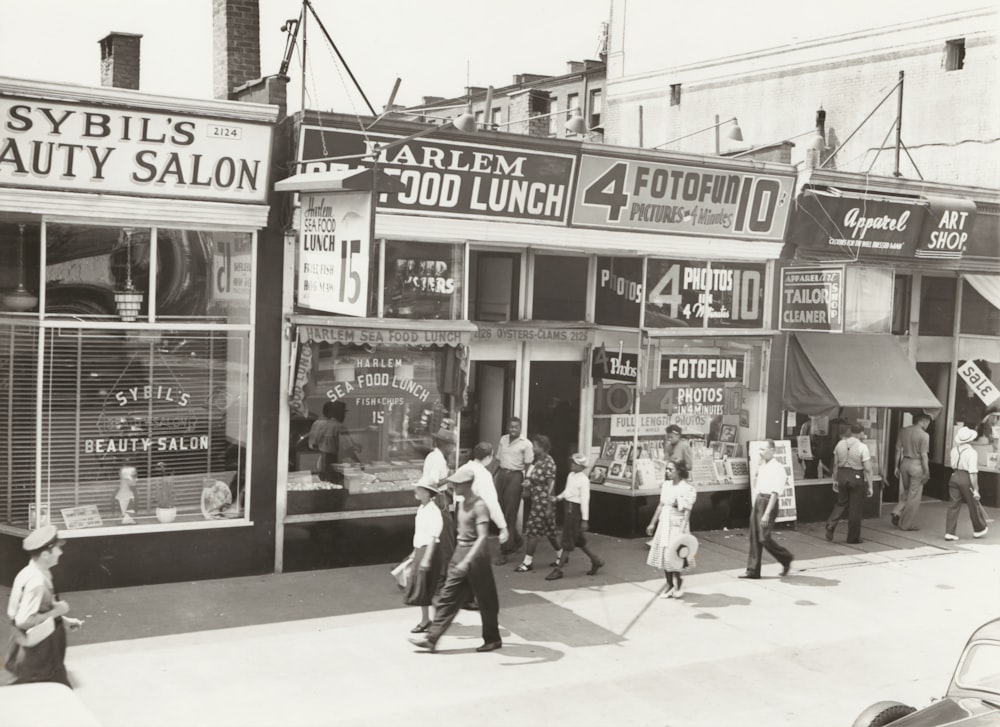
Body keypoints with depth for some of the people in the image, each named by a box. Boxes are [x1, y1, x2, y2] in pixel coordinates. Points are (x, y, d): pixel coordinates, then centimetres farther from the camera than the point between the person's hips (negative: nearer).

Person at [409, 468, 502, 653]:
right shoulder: (461, 503, 8)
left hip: (475, 555, -8)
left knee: (485, 600, 6)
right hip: (460, 551, 8)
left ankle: (492, 639, 22)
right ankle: (431, 639, 8)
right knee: (447, 597, 6)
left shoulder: (479, 506, -18)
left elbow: (482, 537, -26)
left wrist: (467, 561, -35)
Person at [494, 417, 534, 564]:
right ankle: (517, 541, 31)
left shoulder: (525, 444, -3)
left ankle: (505, 552, -1)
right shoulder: (503, 439, 11)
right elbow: (498, 460, 15)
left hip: (515, 476, -5)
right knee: (502, 512, 8)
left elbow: (528, 465, -4)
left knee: (509, 515, -5)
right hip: (502, 474, 5)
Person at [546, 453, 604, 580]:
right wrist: (559, 497, 5)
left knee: (568, 541, -2)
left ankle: (558, 569, 4)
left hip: (576, 509, -9)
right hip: (569, 507, 9)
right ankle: (596, 561, 31)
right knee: (578, 541, 16)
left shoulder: (583, 480, -17)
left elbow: (585, 500, -18)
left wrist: (585, 519, -18)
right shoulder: (571, 475, 8)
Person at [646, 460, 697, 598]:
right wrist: (653, 523, 17)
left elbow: (687, 512, -16)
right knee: (663, 555, 9)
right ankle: (670, 585, 20)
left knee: (672, 556, -7)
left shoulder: (686, 488, -13)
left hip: (676, 525, -7)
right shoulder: (666, 485, 8)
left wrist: (682, 531, -23)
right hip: (664, 524, 7)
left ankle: (678, 583, 16)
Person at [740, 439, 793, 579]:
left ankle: (786, 559, 15)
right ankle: (753, 570, 13)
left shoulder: (778, 468, -13)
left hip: (768, 502, -8)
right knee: (754, 538, 7)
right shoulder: (762, 467, 13)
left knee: (764, 538, -8)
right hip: (758, 500, 8)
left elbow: (775, 493, -18)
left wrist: (767, 513, -22)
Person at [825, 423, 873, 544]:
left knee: (841, 503, 19)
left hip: (842, 475, 4)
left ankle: (831, 524, -3)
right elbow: (867, 469, -13)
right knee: (855, 509, 6)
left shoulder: (840, 444, 1)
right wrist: (870, 486, -7)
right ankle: (853, 537, 15)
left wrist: (835, 480, 18)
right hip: (857, 477, -4)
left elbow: (835, 465, 8)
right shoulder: (862, 447, -12)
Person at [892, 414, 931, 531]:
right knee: (914, 497, 5)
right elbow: (923, 455, -14)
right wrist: (926, 472, -7)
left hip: (904, 463, 5)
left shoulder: (903, 431, 5)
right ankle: (906, 524, 8)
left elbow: (898, 449, 7)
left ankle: (896, 513, 6)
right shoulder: (924, 435, -12)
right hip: (916, 464, -5)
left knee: (905, 492, 22)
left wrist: (896, 466, 14)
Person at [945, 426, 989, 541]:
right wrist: (975, 489, -15)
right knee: (973, 505, 14)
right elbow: (973, 472, -18)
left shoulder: (954, 450, 1)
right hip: (966, 480, -5)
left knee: (953, 505, 6)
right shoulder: (972, 453, -16)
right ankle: (979, 529, 32)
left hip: (954, 477, 5)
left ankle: (949, 532, 2)